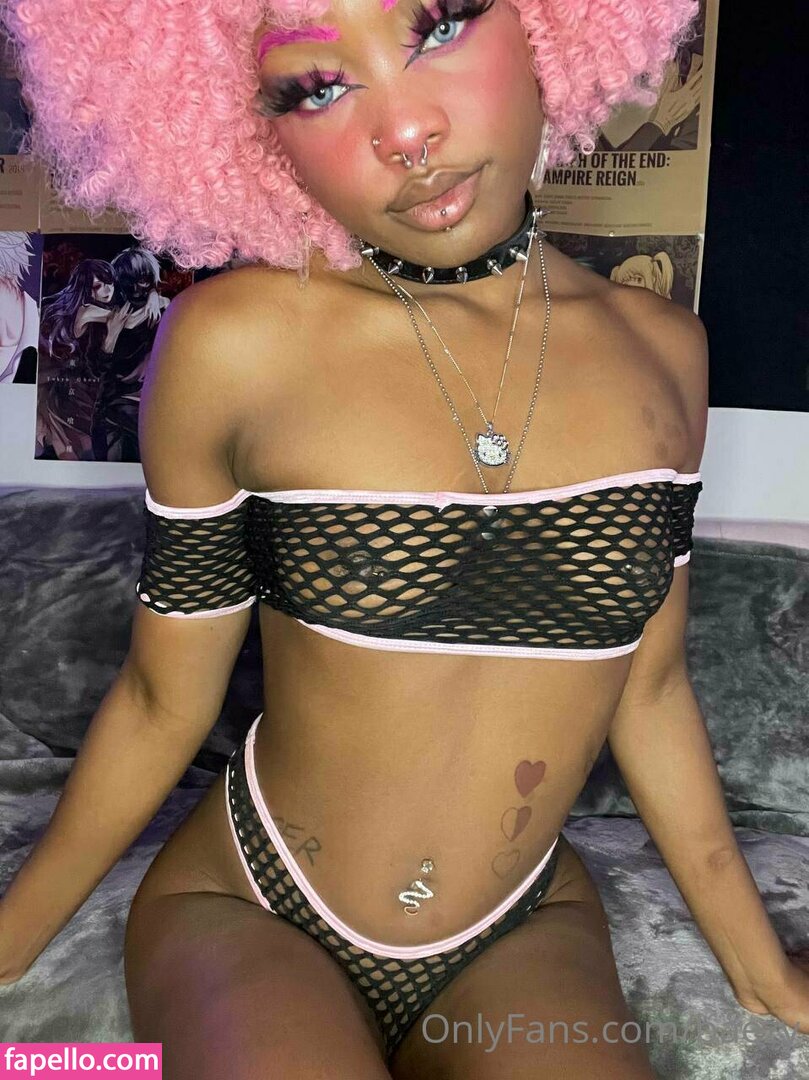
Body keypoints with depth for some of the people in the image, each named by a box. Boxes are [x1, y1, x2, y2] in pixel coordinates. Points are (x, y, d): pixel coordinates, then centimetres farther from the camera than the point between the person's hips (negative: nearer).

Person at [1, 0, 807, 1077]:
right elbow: (164, 700, -5)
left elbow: (648, 688, 3)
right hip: (245, 910, -2)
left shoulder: (660, 349, -5)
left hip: (529, 935, 4)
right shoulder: (234, 341, -15)